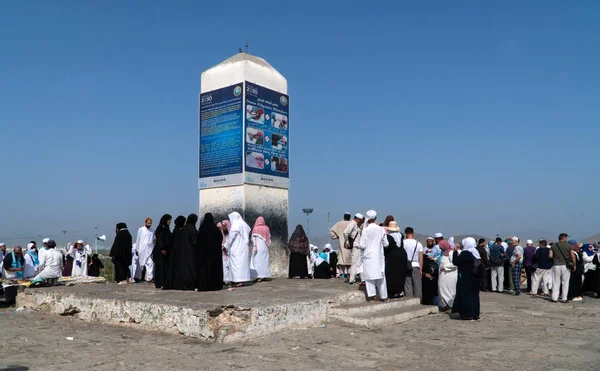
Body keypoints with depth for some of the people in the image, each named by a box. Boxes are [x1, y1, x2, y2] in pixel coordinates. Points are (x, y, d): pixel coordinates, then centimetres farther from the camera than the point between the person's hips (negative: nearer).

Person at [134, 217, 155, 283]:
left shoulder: (152, 231, 10)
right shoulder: (141, 230, 3)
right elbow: (137, 240, 5)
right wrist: (136, 250, 4)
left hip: (149, 250, 2)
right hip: (142, 249, -1)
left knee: (150, 263, -10)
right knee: (141, 264, 6)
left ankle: (149, 277, -15)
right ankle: (139, 277, 20)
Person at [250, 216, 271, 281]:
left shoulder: (255, 228, -5)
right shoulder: (266, 228, 6)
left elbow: (254, 238, -11)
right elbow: (269, 238, 5)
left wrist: (255, 247, -13)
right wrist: (267, 245, 11)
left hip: (258, 246, -4)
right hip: (265, 247, 4)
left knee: (258, 260, -2)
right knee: (265, 260, 11)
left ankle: (259, 276, -8)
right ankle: (265, 275, 11)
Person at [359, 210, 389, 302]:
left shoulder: (365, 230, -12)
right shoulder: (381, 229, -4)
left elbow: (362, 245, -10)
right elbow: (386, 244, 1)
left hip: (368, 256, -3)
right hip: (379, 256, 3)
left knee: (370, 275, 5)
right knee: (381, 275, 12)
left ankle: (373, 296, -1)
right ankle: (384, 296, 18)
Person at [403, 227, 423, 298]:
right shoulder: (418, 244, 6)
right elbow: (421, 258, 5)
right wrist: (421, 269, 11)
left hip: (406, 266, -2)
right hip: (416, 266, 2)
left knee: (407, 286, -1)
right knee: (417, 286, 7)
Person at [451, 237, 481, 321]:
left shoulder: (465, 253, -18)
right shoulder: (475, 253, 7)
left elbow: (455, 262, -14)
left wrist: (455, 251, -3)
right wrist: (458, 252, 16)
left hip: (466, 279, -8)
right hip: (474, 278, 8)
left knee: (466, 295, 1)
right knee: (474, 295, 12)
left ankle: (468, 314, 3)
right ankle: (475, 314, 17)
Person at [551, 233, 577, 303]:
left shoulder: (553, 245, 3)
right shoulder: (568, 246, -2)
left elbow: (550, 256, -2)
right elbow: (573, 256, -8)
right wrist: (574, 265, 2)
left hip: (556, 265, 1)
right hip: (566, 266, -1)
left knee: (556, 282, 6)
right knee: (565, 283, 6)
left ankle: (555, 298, 4)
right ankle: (564, 299, 7)